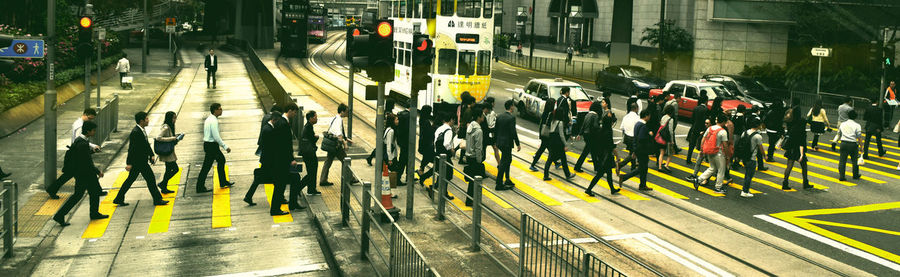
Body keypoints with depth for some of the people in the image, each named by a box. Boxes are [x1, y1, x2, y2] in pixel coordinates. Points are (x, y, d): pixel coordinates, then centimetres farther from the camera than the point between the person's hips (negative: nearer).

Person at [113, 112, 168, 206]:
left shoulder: (143, 130, 8)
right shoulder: (135, 132, -22)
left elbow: (146, 144, 18)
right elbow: (132, 148, -22)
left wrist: (151, 155, 12)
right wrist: (129, 163, -22)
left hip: (141, 161, 10)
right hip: (138, 161, -10)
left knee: (130, 180, 15)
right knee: (151, 178, -1)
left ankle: (119, 199, 23)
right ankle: (157, 199, 9)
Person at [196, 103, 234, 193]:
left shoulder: (209, 119, 11)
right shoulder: (213, 121, -20)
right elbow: (216, 137, -24)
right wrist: (225, 147, -19)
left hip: (208, 144, 11)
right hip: (211, 145, -11)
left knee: (221, 160, 21)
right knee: (206, 166, -3)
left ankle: (223, 182, 31)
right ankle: (200, 187, 4)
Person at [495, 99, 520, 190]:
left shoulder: (499, 116, 6)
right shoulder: (511, 118, -17)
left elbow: (495, 130, 10)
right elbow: (513, 132, -19)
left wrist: (497, 141, 20)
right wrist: (518, 144, -11)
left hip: (499, 142, 8)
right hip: (507, 143, -8)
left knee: (508, 160, 22)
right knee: (504, 163, -1)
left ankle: (507, 180, 32)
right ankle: (499, 184, 2)